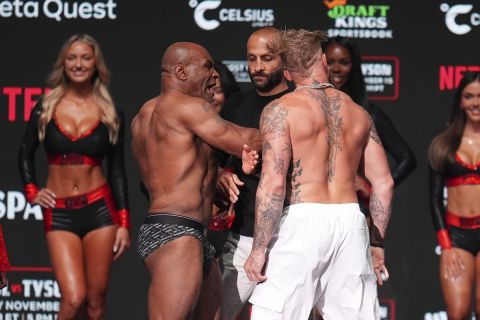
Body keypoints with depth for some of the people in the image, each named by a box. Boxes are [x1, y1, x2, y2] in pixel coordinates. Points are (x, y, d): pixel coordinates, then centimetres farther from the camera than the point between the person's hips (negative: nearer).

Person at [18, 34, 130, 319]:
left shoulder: (111, 115, 4)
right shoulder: (46, 108, 4)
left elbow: (117, 170, 8)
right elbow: (26, 153, 18)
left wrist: (124, 224, 4)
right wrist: (31, 191, 4)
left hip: (100, 209, 0)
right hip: (59, 213, 0)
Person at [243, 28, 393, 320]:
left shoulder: (281, 110, -1)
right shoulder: (358, 113, 15)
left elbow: (273, 183, -11)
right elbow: (384, 183, 15)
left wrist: (259, 249, -8)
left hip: (303, 219, -5)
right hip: (351, 220, 5)